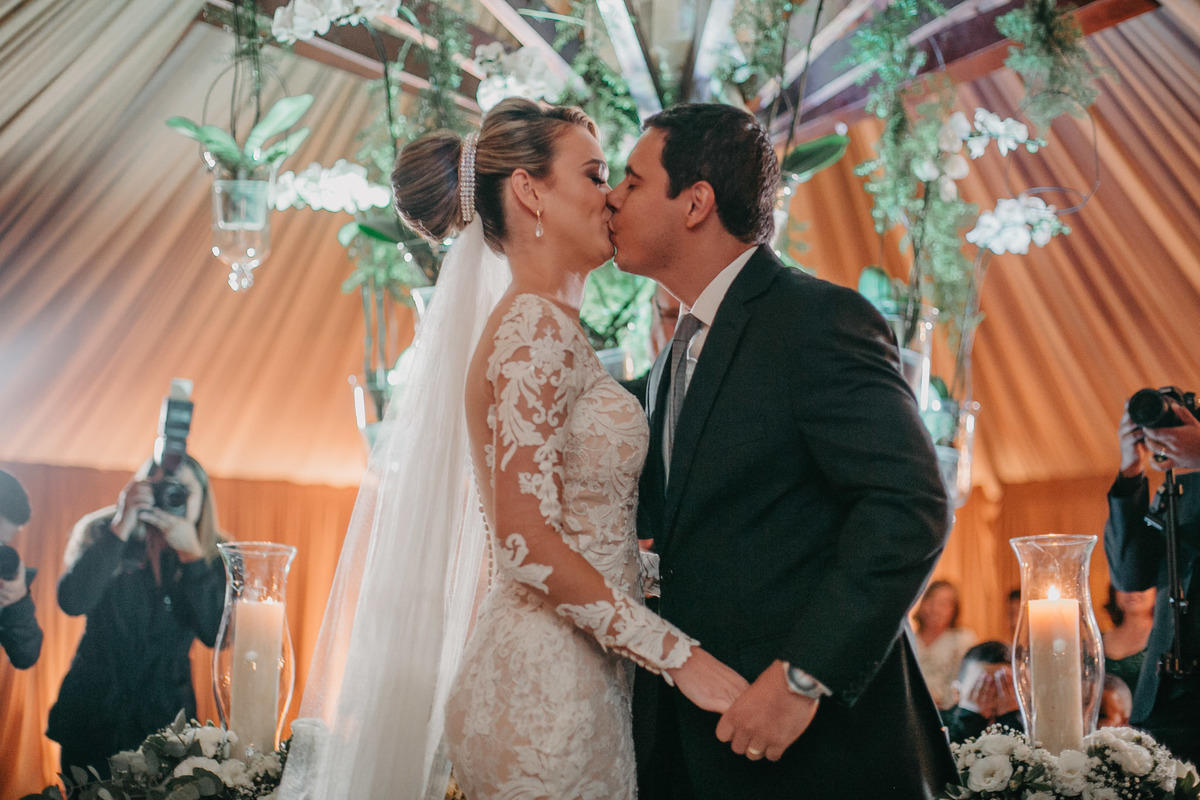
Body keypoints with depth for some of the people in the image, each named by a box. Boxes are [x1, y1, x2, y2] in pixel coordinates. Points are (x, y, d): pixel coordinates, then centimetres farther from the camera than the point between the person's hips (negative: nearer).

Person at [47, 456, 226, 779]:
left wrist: (191, 553, -25)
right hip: (91, 714, 0)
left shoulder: (214, 555, -5)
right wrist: (121, 529, -26)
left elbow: (215, 634, -18)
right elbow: (73, 602, -22)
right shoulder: (100, 532, -6)